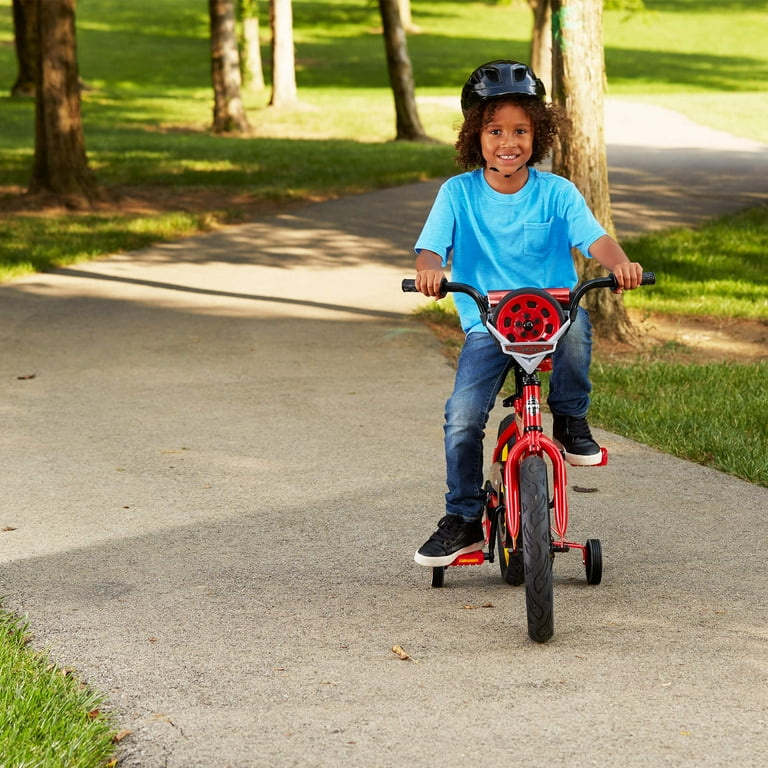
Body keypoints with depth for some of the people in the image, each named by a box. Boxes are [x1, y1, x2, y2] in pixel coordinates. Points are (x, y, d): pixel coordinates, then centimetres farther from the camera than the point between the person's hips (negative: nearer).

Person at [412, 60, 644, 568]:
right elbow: (431, 246, -12)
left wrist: (620, 262, -36)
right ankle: (463, 521, -1)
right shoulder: (459, 193, -2)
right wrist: (429, 270, -37)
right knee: (462, 416, -18)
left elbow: (594, 239, -13)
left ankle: (571, 421, -9)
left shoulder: (556, 192, -2)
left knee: (577, 323, -36)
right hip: (486, 324, 0)